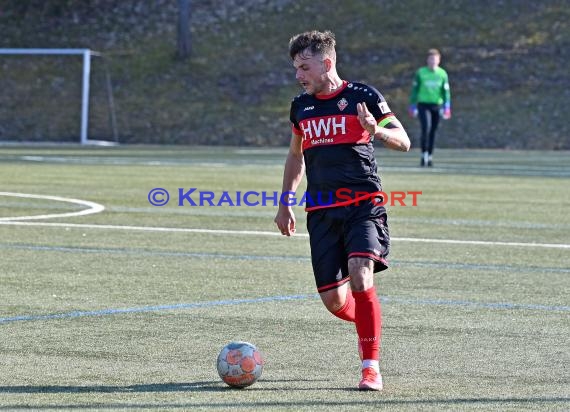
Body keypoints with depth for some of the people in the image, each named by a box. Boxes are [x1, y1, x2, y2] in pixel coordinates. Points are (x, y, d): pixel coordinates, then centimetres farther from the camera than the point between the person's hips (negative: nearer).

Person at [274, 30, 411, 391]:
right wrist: (285, 203, 23)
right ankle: (367, 322, 33)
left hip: (363, 205, -4)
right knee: (333, 300, -2)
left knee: (360, 277, -24)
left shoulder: (363, 97, -2)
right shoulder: (301, 107, 13)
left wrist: (376, 130, -21)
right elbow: (296, 155, 27)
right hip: (321, 212, 4)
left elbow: (403, 142, -1)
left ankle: (371, 367, -14)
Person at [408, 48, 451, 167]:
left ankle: (429, 157, 16)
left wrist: (446, 107, -5)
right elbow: (415, 90, 4)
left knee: (432, 132, 6)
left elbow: (446, 92, 3)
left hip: (436, 105, 2)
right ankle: (424, 154, -9)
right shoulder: (420, 73, 0)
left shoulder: (442, 74, 3)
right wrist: (412, 107, 1)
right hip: (423, 105, -2)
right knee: (426, 128, -18)